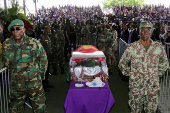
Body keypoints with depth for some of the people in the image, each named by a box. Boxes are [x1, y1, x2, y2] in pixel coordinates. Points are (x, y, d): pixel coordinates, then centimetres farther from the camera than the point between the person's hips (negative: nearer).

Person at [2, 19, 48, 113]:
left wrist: (40, 75, 7)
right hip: (15, 85, 2)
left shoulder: (34, 43, -9)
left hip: (34, 84, -2)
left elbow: (43, 60, 3)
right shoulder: (6, 45, -2)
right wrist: (13, 73, 14)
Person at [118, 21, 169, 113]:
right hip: (136, 87, -1)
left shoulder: (159, 47, -1)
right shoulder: (132, 48, -6)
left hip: (153, 88, 2)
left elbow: (164, 63, 16)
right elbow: (122, 64, 6)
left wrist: (158, 74, 9)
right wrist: (129, 74, 2)